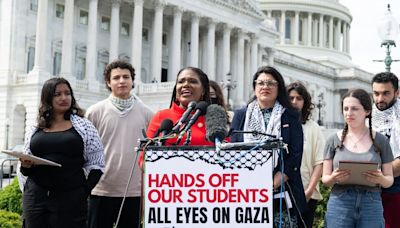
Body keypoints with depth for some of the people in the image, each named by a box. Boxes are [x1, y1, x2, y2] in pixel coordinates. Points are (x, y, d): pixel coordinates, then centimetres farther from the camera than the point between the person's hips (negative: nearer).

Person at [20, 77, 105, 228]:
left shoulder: (84, 127, 4)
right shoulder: (36, 130, 11)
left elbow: (96, 165, 2)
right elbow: (26, 170, 17)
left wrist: (84, 191, -9)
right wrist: (26, 166, -5)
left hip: (70, 199, -2)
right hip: (35, 198, 3)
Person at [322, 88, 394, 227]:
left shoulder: (380, 141, 4)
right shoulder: (334, 140, 4)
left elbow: (389, 180, 8)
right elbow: (325, 179, 6)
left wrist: (381, 179, -14)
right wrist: (334, 178, -16)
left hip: (371, 206, 0)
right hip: (339, 204, 0)